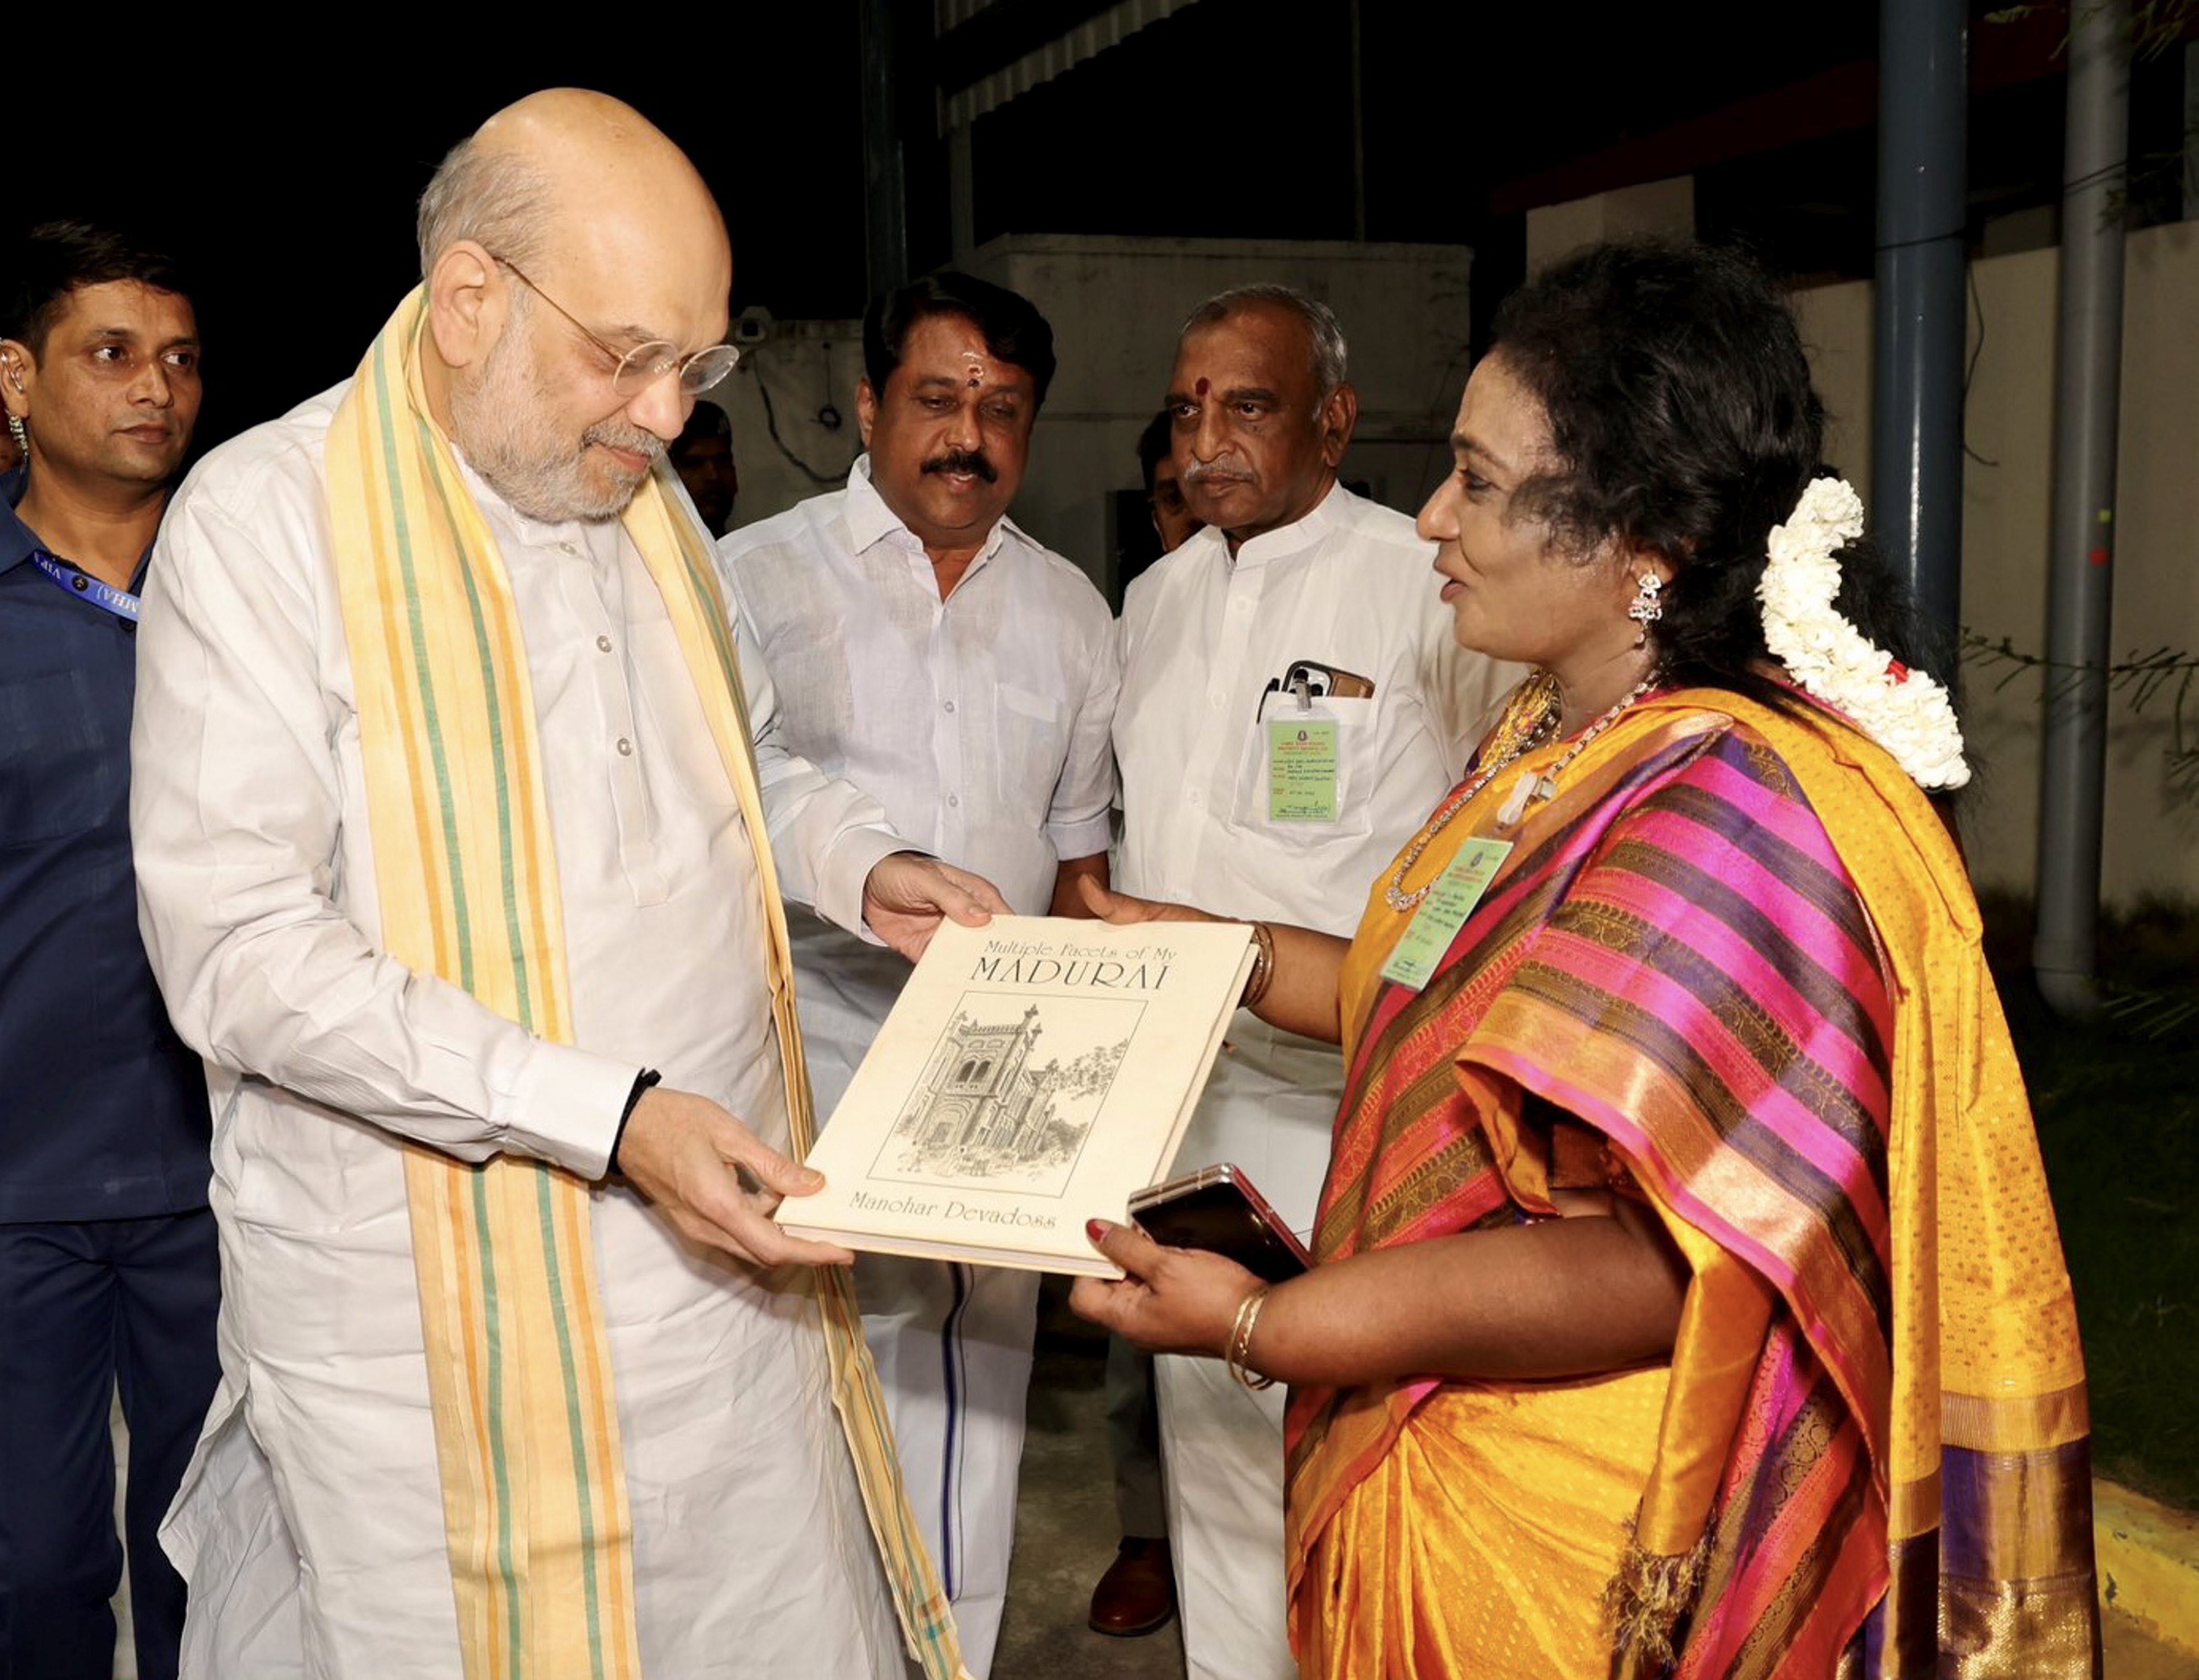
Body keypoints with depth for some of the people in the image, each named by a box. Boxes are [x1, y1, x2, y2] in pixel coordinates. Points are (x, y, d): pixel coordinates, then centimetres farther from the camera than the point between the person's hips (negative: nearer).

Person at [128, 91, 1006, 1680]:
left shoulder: (649, 501, 9)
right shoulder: (265, 517, -12)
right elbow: (239, 953, -20)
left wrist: (864, 865, 3)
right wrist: (610, 1118, -25)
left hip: (717, 1247, 6)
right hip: (436, 1300, -6)